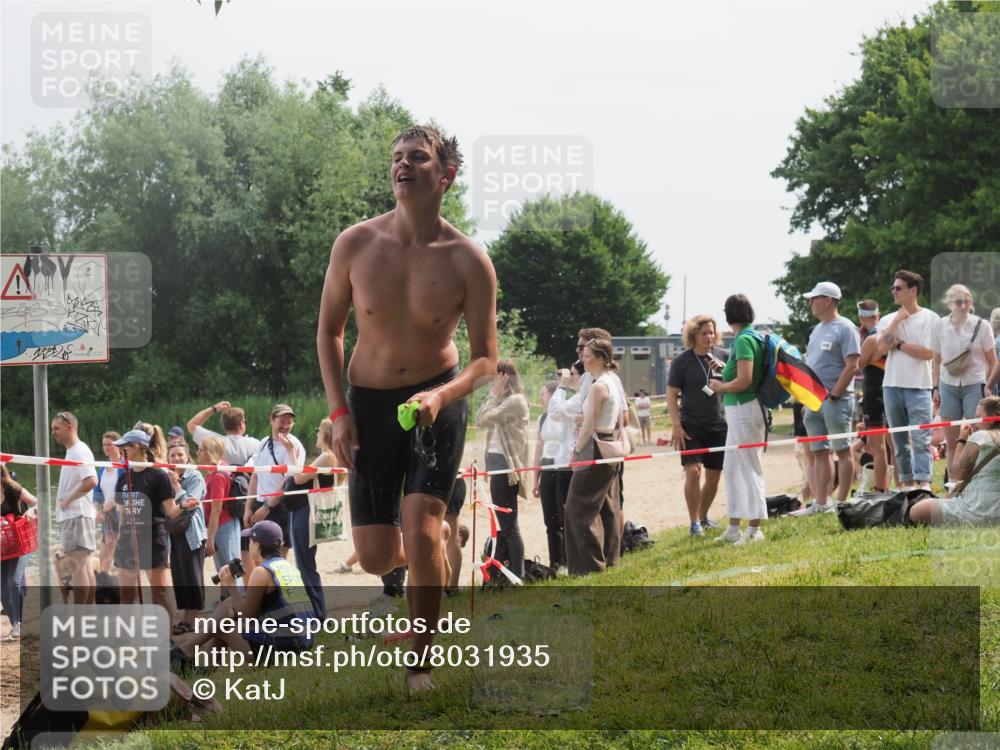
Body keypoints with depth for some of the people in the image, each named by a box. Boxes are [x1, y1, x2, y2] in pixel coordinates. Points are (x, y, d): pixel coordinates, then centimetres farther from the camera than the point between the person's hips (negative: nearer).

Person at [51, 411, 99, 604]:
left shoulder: (79, 452, -13)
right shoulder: (72, 451, 17)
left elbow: (91, 481, -26)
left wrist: (67, 499, -18)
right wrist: (64, 500, 10)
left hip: (76, 515, -10)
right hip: (72, 515, 10)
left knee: (77, 566, -10)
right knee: (84, 565, 12)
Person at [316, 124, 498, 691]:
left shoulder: (469, 261, -13)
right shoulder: (355, 245, -9)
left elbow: (486, 359, -7)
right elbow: (329, 330, 4)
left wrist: (441, 396, -27)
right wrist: (339, 412, -4)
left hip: (439, 400, -2)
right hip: (370, 403, 2)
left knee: (421, 529, -17)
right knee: (375, 556, 0)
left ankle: (422, 661, 2)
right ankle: (434, 554, 38)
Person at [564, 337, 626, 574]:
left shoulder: (598, 386, -18)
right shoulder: (614, 381, 10)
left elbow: (588, 426, -18)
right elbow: (623, 418, 17)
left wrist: (576, 451, -9)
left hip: (595, 448, -10)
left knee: (579, 507, -4)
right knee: (608, 506, 14)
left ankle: (591, 562, -4)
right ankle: (610, 557, 18)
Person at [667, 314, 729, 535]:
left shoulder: (723, 356, 4)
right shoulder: (682, 360, -5)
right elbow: (671, 395, -5)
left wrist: (724, 369, -13)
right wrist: (676, 426, -12)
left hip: (718, 425, 4)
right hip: (691, 426, -4)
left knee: (714, 475, 7)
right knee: (693, 471, -15)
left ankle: (703, 517, 25)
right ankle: (694, 523, -8)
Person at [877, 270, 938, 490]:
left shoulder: (929, 318, -1)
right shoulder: (888, 320, 13)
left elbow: (928, 353, -10)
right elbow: (882, 349, -3)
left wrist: (899, 344, -5)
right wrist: (897, 320, -4)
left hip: (918, 387, -5)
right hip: (892, 386, 5)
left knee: (920, 438, -13)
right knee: (900, 440, 8)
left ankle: (924, 482, -19)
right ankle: (907, 482, 13)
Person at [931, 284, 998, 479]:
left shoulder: (981, 326, -3)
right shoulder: (939, 327, 3)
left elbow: (992, 361, 1)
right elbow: (936, 361, 11)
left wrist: (989, 387, -5)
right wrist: (936, 388, 6)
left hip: (975, 385, -3)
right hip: (949, 386, 3)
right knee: (951, 442, 4)